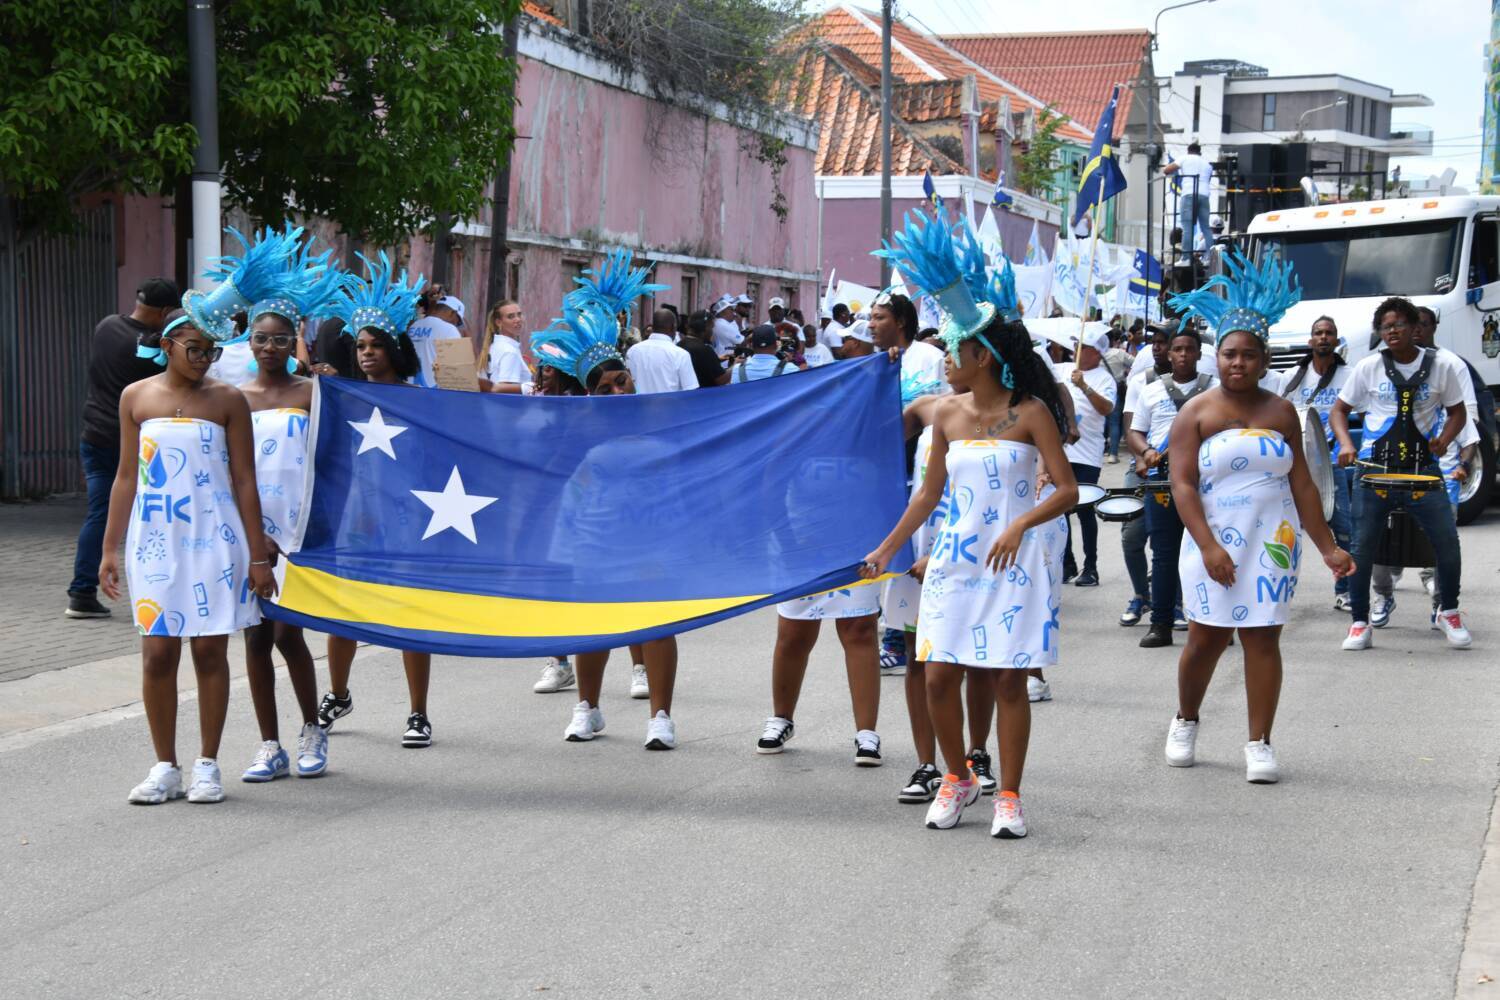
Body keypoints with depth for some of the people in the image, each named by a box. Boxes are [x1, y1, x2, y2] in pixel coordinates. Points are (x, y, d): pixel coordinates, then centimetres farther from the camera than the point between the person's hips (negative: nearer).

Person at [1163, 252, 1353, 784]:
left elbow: (1302, 484, 11)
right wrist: (1208, 546, -18)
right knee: (1207, 638, 3)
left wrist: (1326, 546, 7)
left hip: (1272, 544, 2)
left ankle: (1259, 744, 4)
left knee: (1263, 639, -1)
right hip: (1214, 544, -2)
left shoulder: (1281, 412, 8)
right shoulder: (1196, 412, 0)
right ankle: (1185, 722, 27)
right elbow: (1182, 484, -8)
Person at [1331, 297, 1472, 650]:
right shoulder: (1368, 367, 3)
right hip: (1374, 470, 0)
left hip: (1423, 470, 0)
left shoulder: (1441, 367, 4)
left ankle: (1449, 613, 17)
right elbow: (1338, 411, 8)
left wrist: (1445, 439, -8)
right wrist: (1346, 444, -11)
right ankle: (1359, 624, 9)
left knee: (1448, 542, -5)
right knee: (1361, 548, -2)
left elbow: (1456, 412, 13)